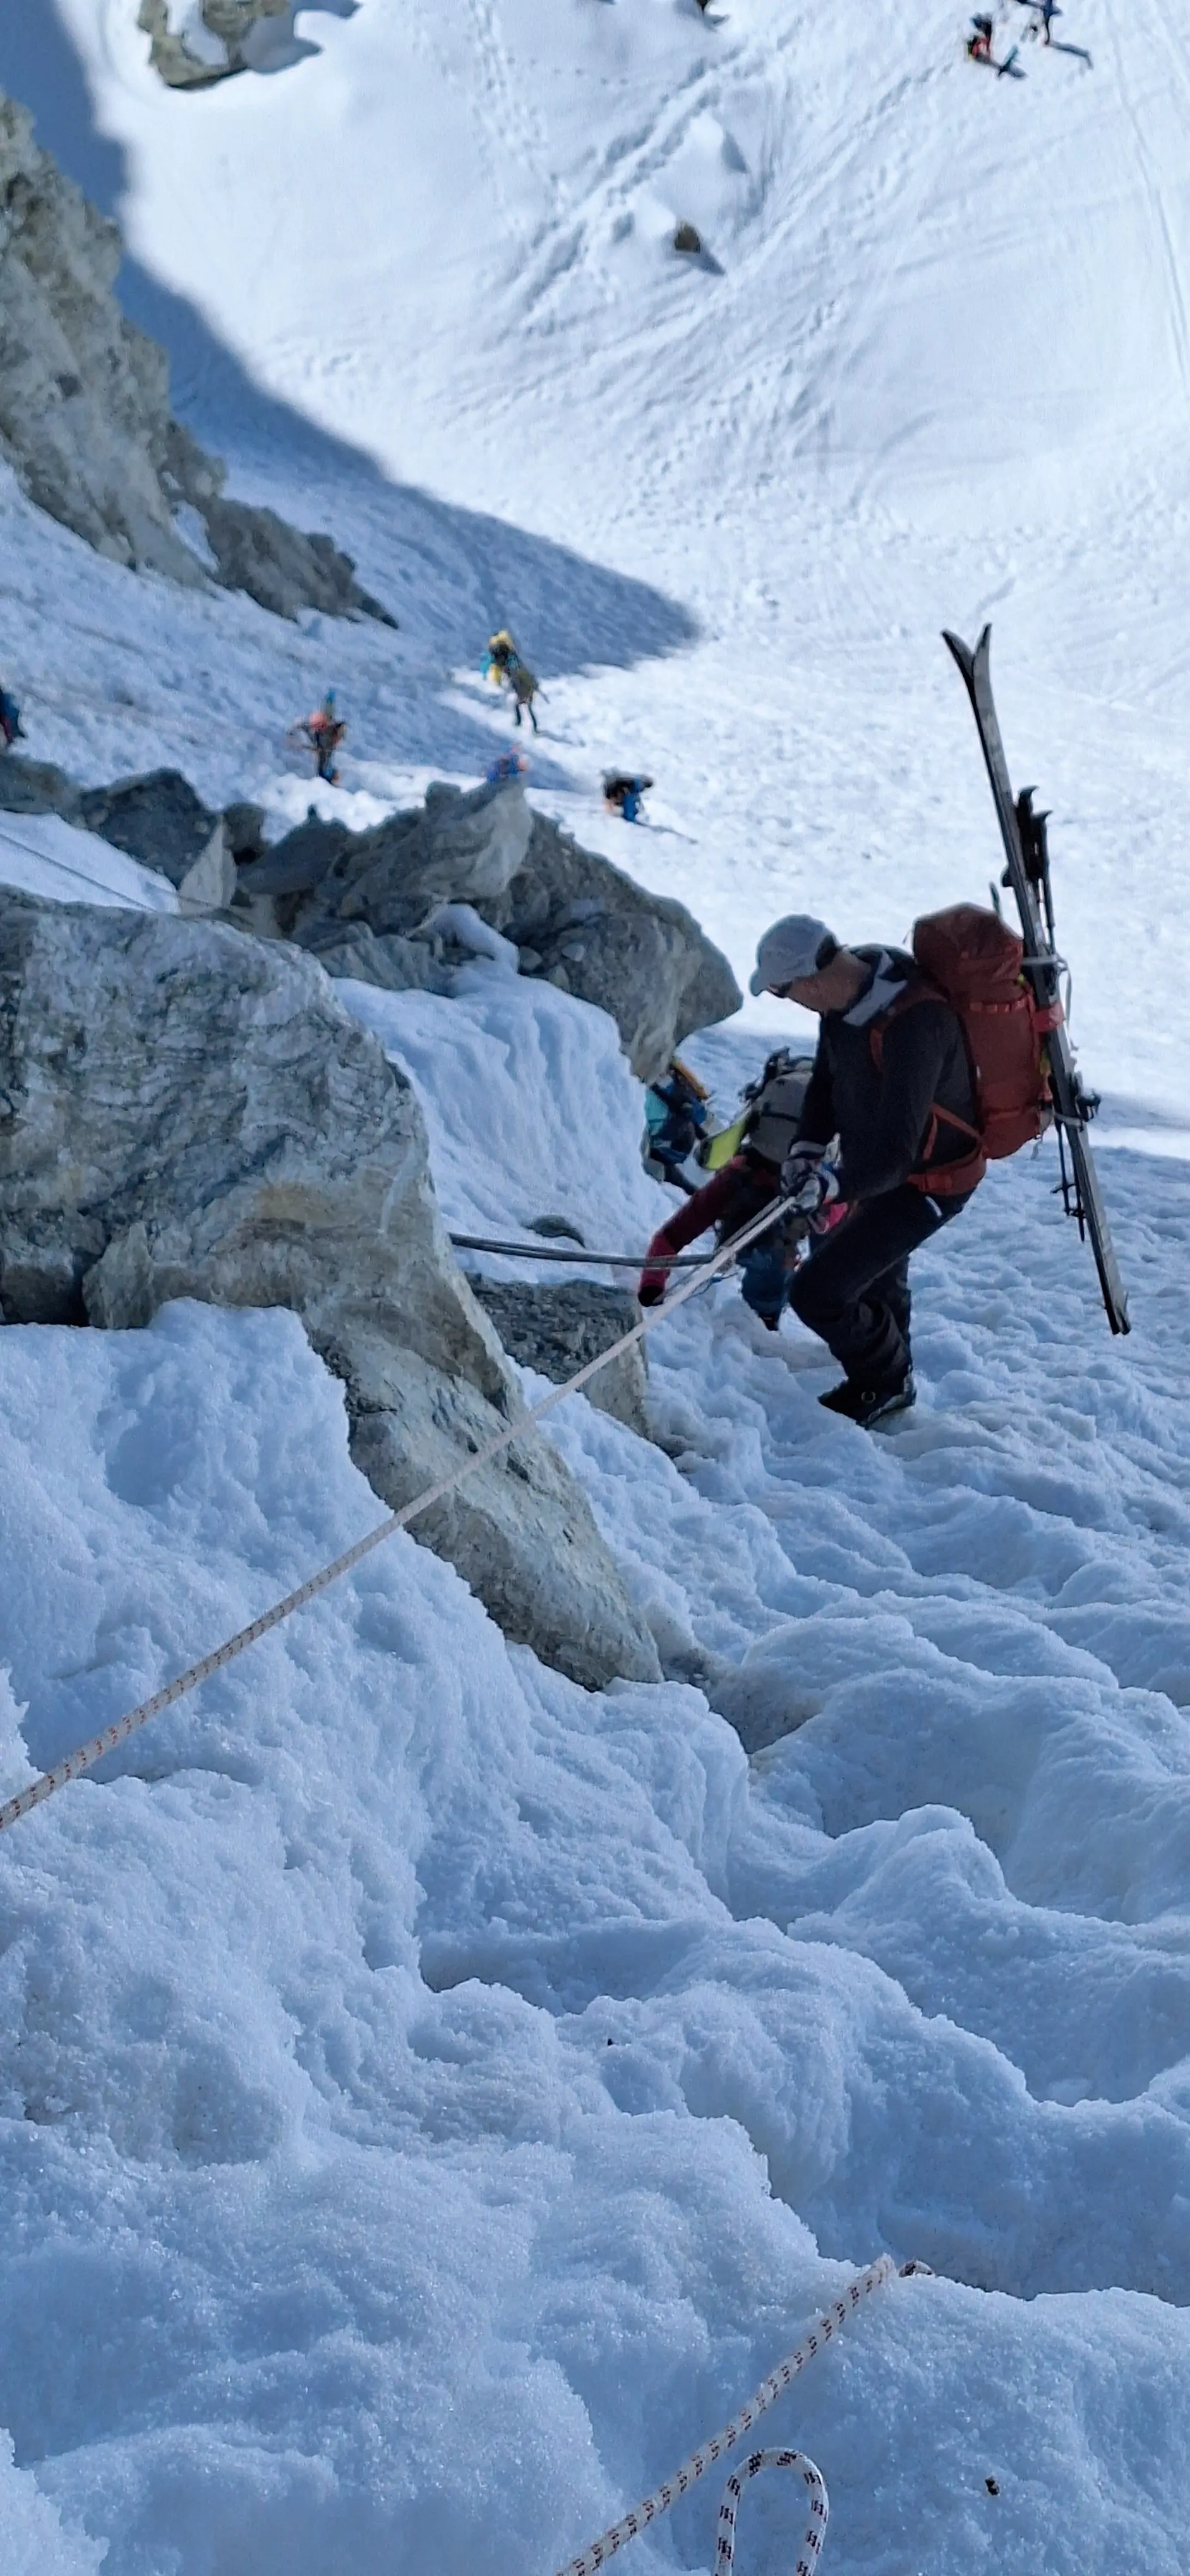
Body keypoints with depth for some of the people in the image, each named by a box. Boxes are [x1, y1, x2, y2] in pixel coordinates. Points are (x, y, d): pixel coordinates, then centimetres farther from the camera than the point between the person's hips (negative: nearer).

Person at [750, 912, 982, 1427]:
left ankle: (886, 1380, 17)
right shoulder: (852, 983, -12)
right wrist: (807, 1147, -6)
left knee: (816, 1293, -9)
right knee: (877, 1272, 28)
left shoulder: (913, 1027, -38)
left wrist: (829, 1185, -26)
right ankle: (889, 1380, 53)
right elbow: (829, 1073, 5)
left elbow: (891, 1157, -36)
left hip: (926, 1181, -9)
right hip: (874, 1159, 9)